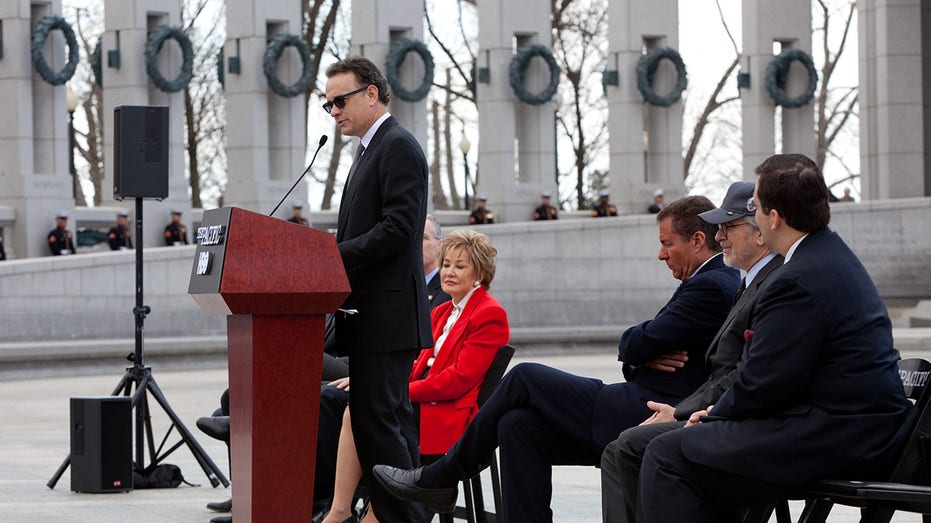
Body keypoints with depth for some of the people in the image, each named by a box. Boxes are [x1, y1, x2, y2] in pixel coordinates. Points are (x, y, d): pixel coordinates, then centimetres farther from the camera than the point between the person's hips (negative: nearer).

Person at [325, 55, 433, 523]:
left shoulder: (399, 146, -10)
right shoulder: (371, 150, 21)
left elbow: (397, 229, -20)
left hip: (386, 314, -10)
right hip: (373, 317, 10)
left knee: (376, 419, -12)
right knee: (390, 419, 10)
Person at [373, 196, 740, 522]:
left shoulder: (710, 286, -14)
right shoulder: (717, 282, 19)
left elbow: (636, 345, -14)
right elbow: (633, 350, 17)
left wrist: (637, 350, 8)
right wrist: (642, 354, -6)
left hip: (642, 418, -10)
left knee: (525, 378, -5)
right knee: (518, 424, 2)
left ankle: (437, 479, 7)